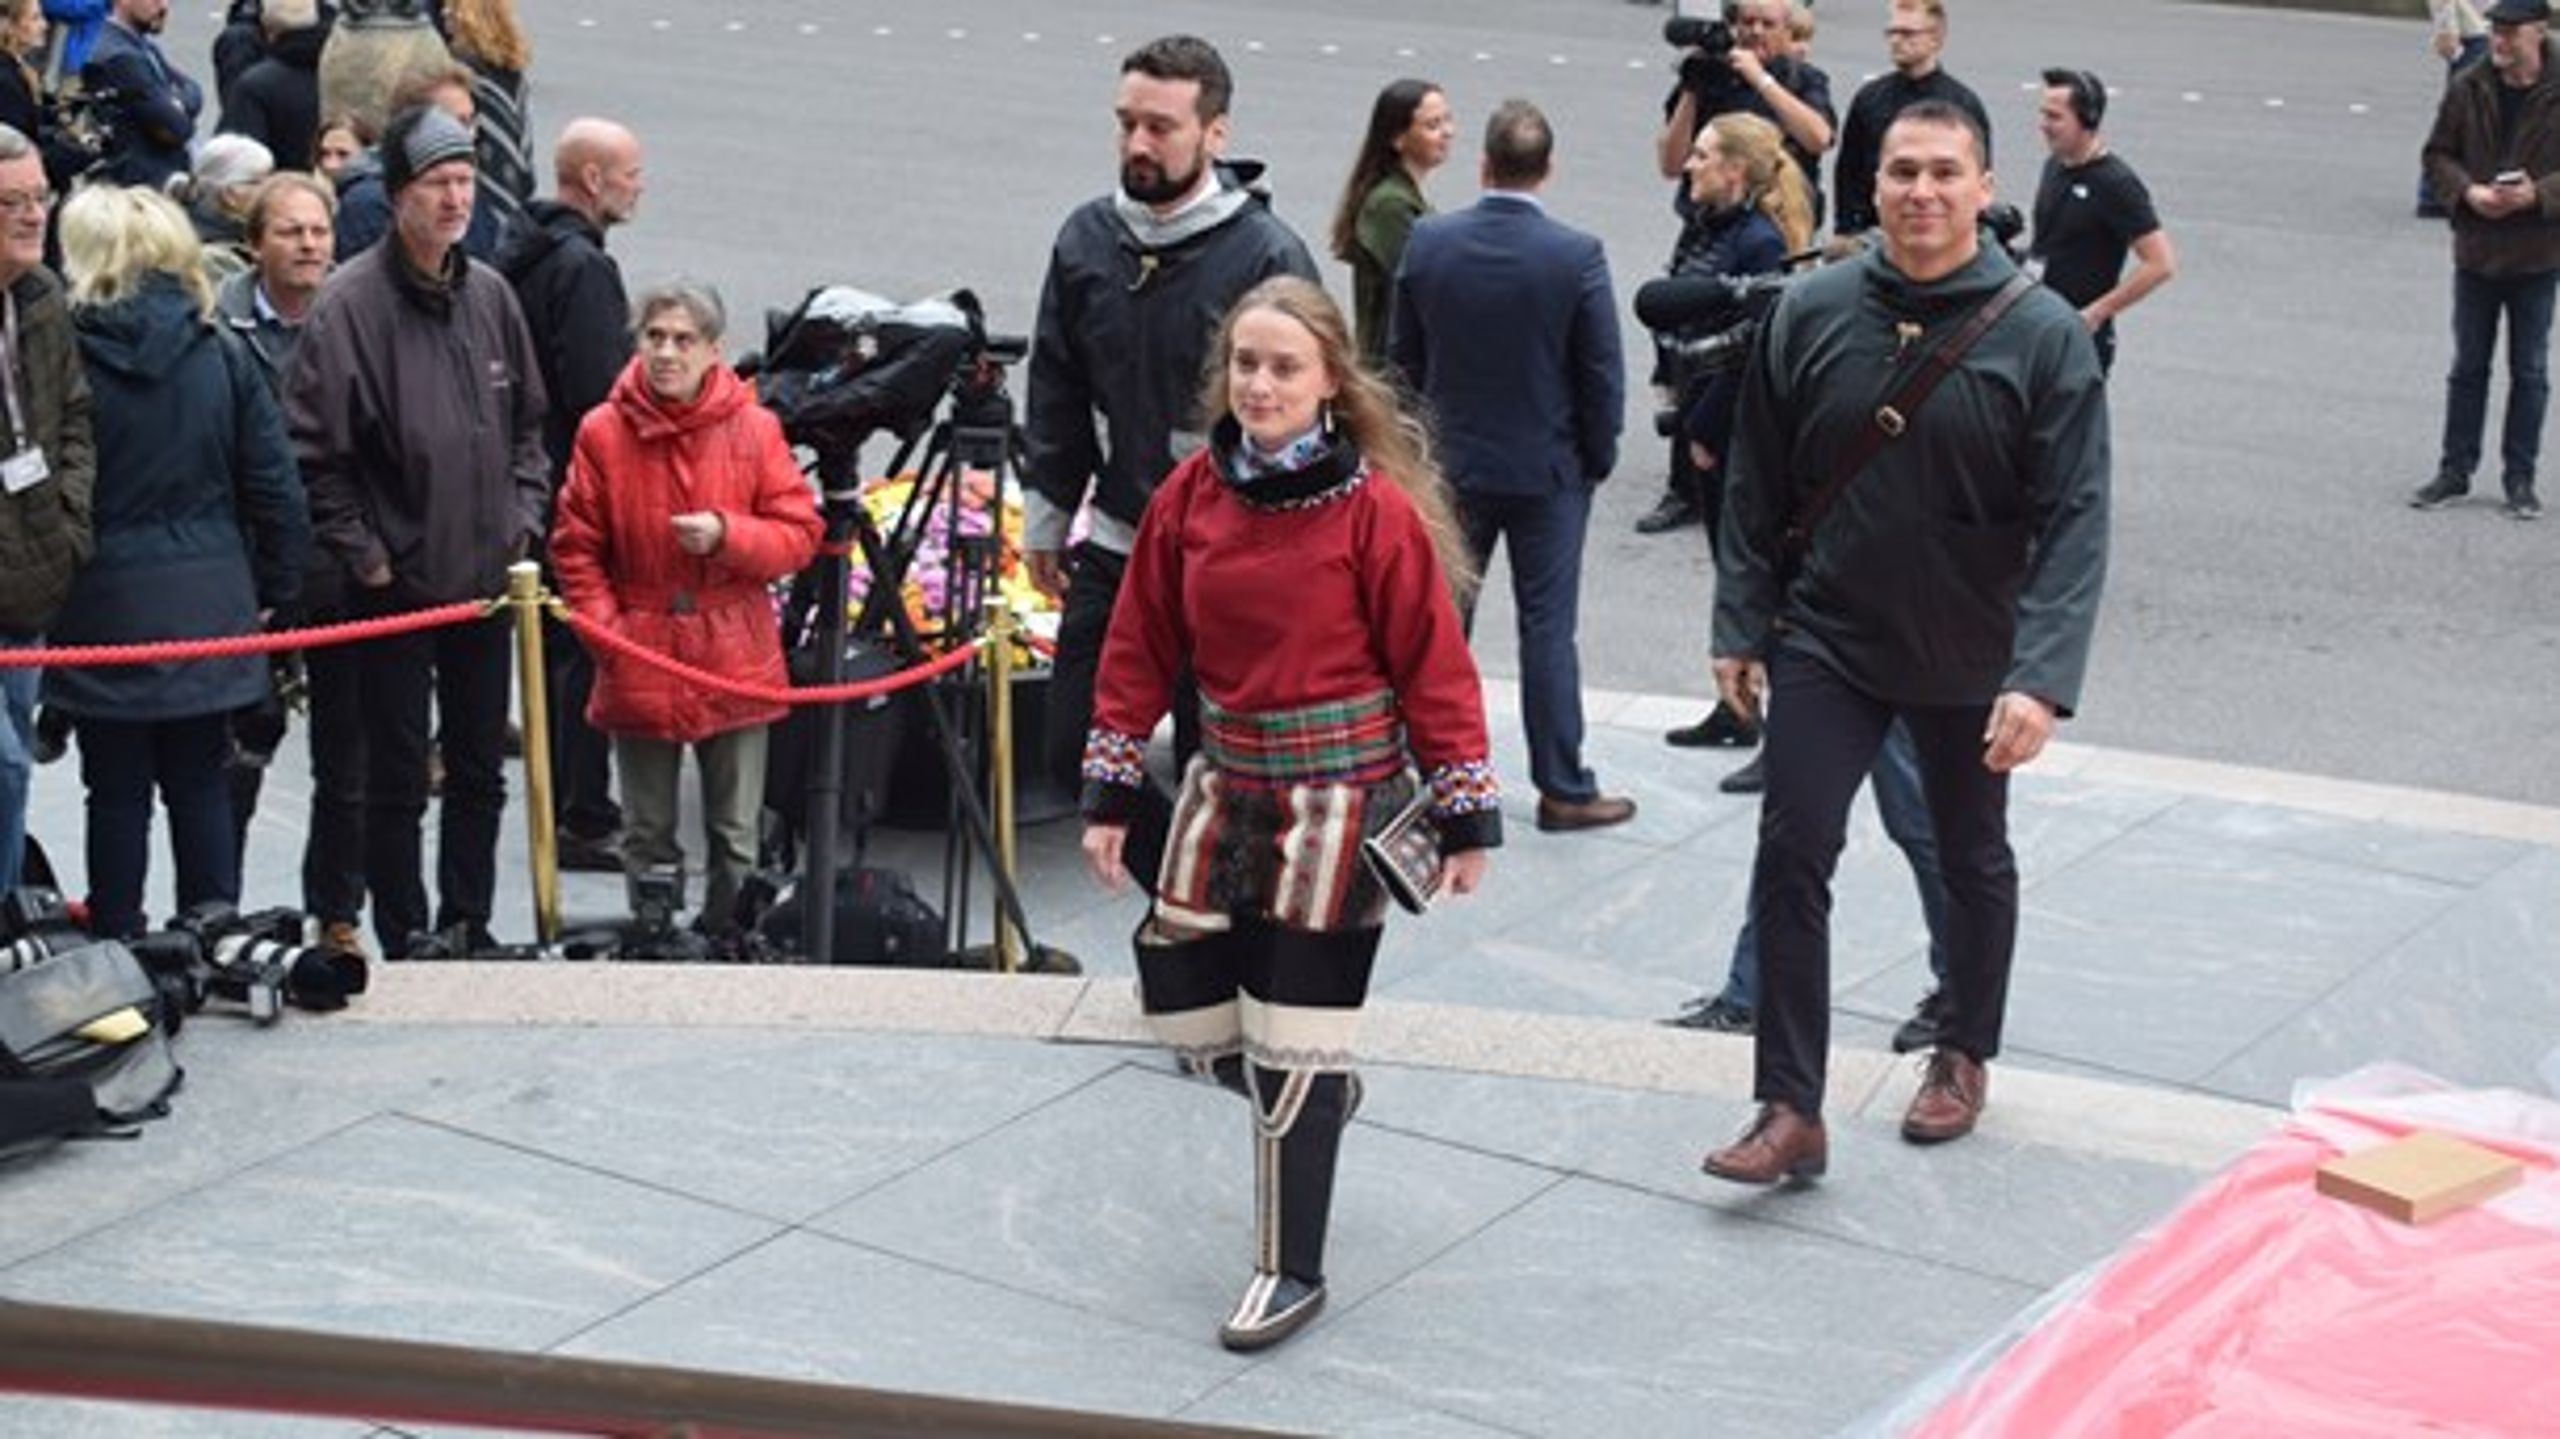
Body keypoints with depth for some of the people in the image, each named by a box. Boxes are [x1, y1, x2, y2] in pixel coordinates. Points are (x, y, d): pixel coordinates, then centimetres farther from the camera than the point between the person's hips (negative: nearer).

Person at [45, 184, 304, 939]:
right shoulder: (218, 355, 1)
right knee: (200, 784, 11)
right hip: (208, 605, 3)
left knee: (116, 791, 5)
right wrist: (273, 589, 11)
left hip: (105, 605, -3)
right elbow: (275, 486, 2)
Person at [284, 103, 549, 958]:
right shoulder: (350, 304, -14)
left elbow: (529, 421, 17)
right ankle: (407, 943, 14)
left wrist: (523, 518, 7)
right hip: (396, 585, -6)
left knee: (481, 769, 14)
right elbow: (312, 448, -14)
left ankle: (469, 928, 27)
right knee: (397, 779, 3)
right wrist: (362, 554, -13)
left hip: (486, 577, 6)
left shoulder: (489, 294, 6)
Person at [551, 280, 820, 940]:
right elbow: (576, 549, 2)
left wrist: (727, 534, -18)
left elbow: (801, 534, -2)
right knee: (648, 839, 11)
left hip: (735, 665, 0)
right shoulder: (603, 432, -3)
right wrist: (607, 630, -8)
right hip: (639, 669, 0)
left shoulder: (755, 428, -2)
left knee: (735, 838, 9)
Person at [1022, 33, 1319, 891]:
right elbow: (1056, 394, 13)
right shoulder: (1086, 240, 3)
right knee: (1073, 750, 9)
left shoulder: (1266, 256, -13)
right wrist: (1046, 518, 14)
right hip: (1112, 547, 6)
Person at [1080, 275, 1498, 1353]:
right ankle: (1306, 1097, 42)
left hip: (1341, 792, -5)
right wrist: (1110, 793, 4)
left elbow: (1434, 666, -10)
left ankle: (1292, 1271, 15)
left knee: (1295, 1037, -1)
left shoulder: (1377, 508, -14)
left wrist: (1466, 817, -8)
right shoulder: (1191, 495, -1)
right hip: (1227, 781, 5)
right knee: (1180, 1000, 9)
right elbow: (1141, 648, 5)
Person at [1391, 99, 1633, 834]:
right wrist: (1598, 458, 4)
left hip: (1452, 465, 2)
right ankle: (1563, 789, 9)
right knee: (1547, 629, 3)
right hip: (1547, 470, -2)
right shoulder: (1576, 255, -16)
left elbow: (1403, 355, 2)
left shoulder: (1426, 243, -8)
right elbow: (1603, 374, -11)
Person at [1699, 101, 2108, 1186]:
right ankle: (1790, 1110, -2)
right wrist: (1742, 628, 1)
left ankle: (1964, 1056, 40)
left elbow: (2073, 519, -17)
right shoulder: (1812, 314, -7)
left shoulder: (2042, 333, -14)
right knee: (1791, 859, -8)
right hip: (1826, 642, 1)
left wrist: (2042, 678, -25)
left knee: (1972, 862, 18)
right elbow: (1757, 487, 2)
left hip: (1968, 662, -1)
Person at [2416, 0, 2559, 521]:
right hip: (2475, 252, 2)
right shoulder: (2467, 90, -2)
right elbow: (2437, 155, 4)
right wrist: (2467, 191, -13)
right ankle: (2455, 471, 20)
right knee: (2468, 367, 11)